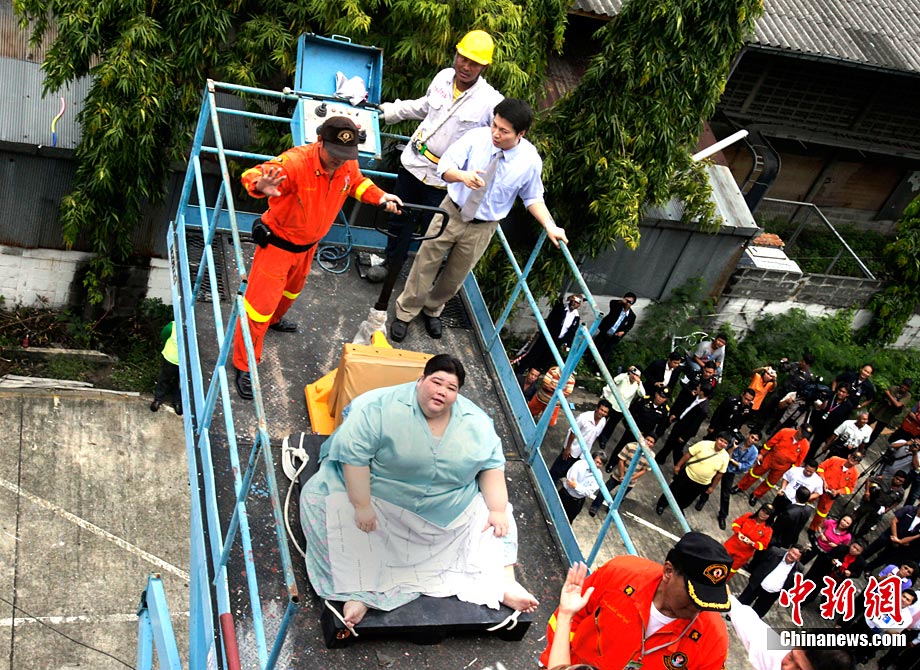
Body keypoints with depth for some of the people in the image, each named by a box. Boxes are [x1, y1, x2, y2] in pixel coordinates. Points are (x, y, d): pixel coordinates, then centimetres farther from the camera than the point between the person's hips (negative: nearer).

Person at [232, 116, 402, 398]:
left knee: (292, 289, 32)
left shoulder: (348, 165, -15)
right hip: (277, 244, -7)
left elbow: (357, 183, 8)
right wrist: (262, 185, -72)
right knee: (261, 302, -2)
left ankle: (274, 319, 64)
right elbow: (252, 175, -48)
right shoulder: (295, 162, -36)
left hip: (308, 245, 7)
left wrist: (380, 197, -8)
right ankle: (244, 366, 14)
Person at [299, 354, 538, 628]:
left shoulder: (476, 423, -8)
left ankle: (505, 584, -4)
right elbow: (353, 453, -25)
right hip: (378, 497, -3)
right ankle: (358, 591, -26)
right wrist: (362, 505, -29)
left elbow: (492, 466, -1)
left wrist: (498, 510, -10)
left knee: (495, 518, -4)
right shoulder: (381, 408, -22)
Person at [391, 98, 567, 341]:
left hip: (482, 228, 1)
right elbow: (445, 165, -19)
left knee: (455, 276, 18)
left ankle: (432, 309, 47)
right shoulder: (476, 137, -19)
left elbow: (533, 197, -2)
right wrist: (462, 175, -42)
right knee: (425, 265, 9)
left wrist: (550, 226, -17)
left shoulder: (530, 161, -16)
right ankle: (405, 312, 30)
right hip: (452, 212, -1)